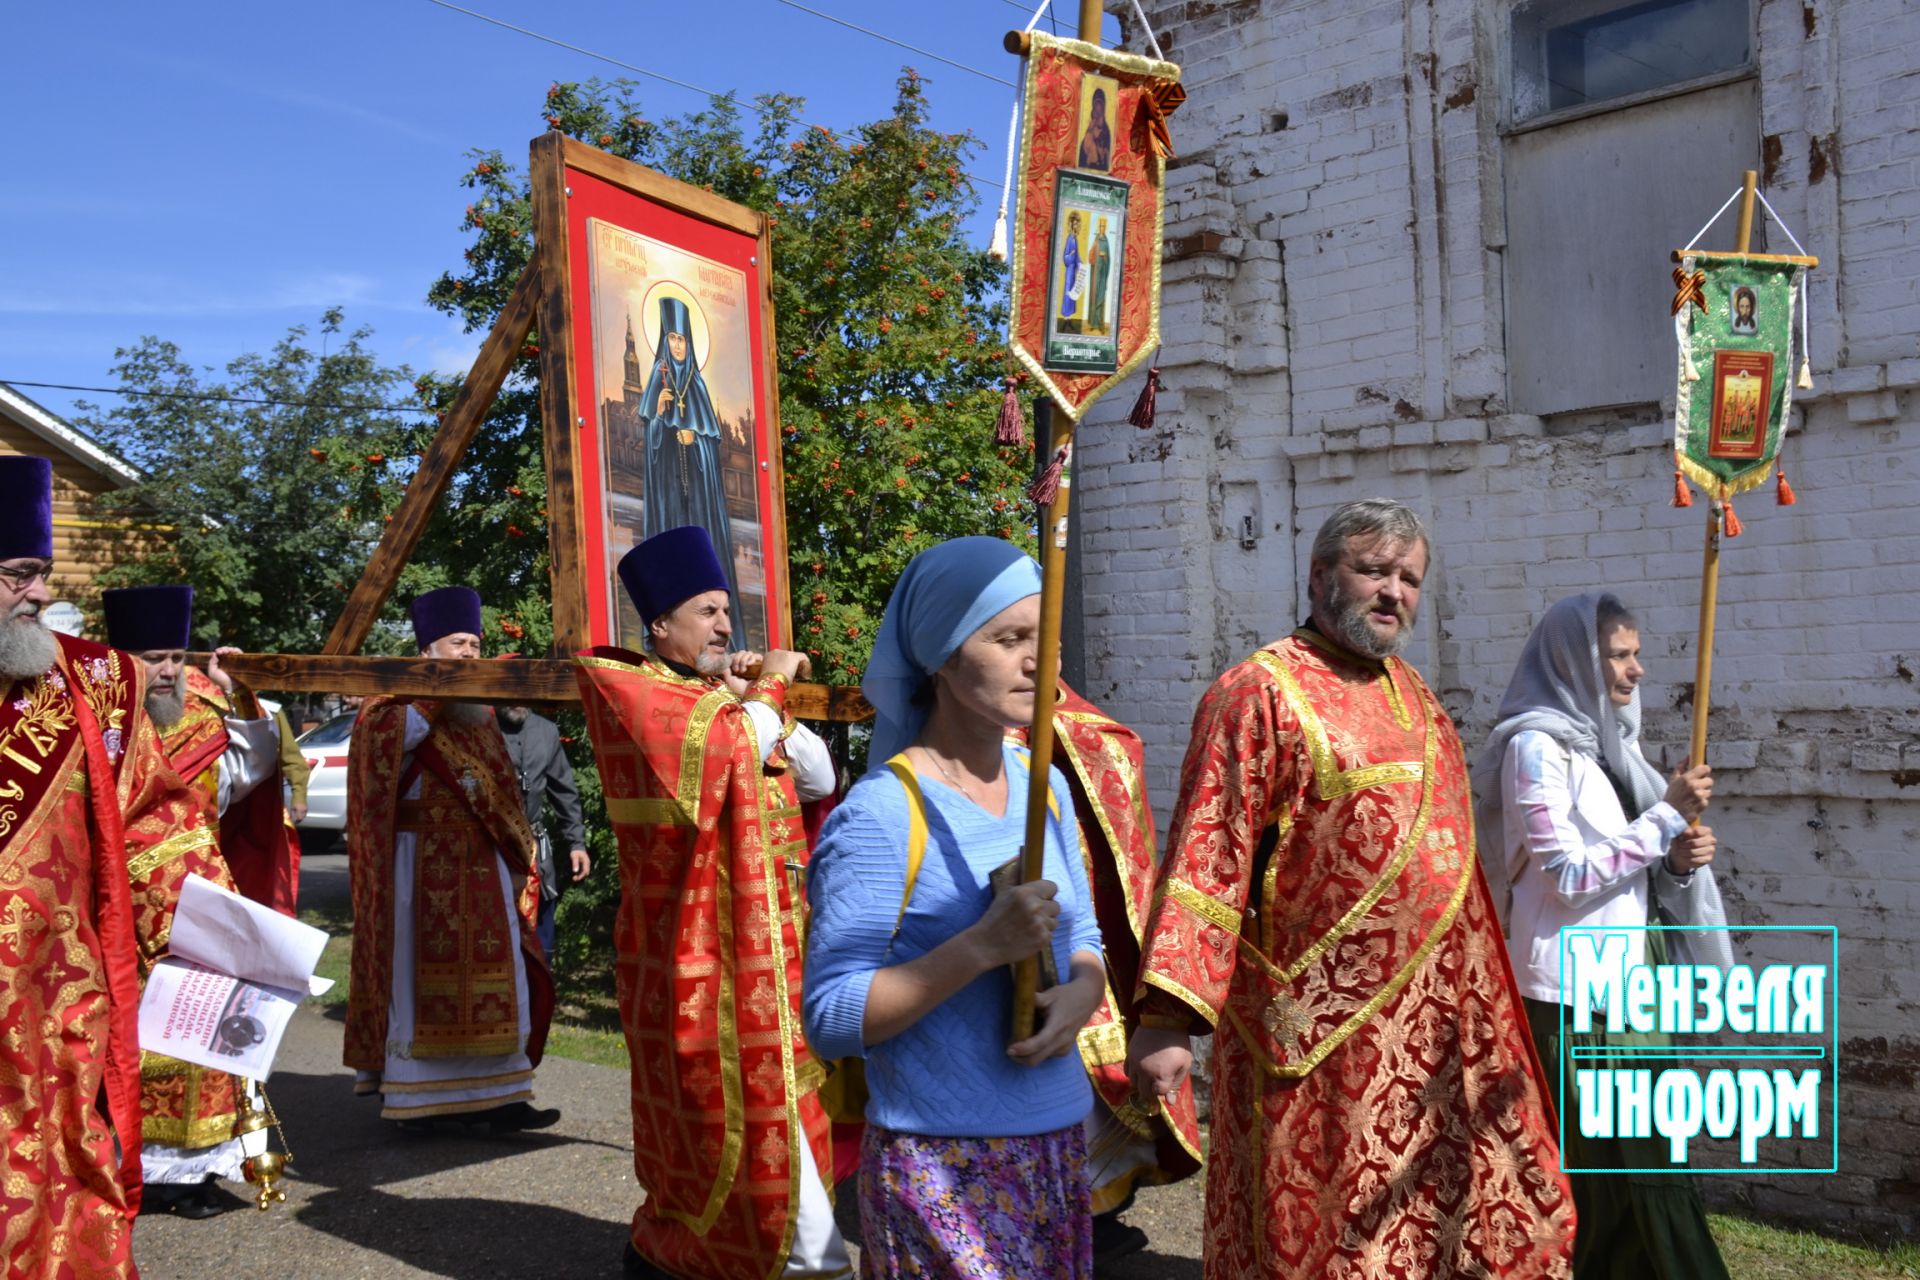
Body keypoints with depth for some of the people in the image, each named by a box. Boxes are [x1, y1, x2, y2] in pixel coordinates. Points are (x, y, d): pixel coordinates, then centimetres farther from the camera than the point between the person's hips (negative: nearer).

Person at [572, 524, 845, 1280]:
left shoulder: (731, 692, 13)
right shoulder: (627, 690, -7)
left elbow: (820, 779, 7)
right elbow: (717, 760, -22)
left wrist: (764, 698, -3)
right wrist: (768, 690, -9)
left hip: (765, 932, 7)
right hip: (699, 937, -7)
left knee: (723, 1103, 13)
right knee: (753, 1101, -2)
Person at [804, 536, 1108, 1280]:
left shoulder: (1044, 786, 4)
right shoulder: (880, 813, -17)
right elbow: (830, 1021, -19)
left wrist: (1081, 992, -9)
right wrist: (982, 946, -27)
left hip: (1058, 1143, 7)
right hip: (941, 1164, -6)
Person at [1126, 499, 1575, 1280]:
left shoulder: (1411, 694, 13)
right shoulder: (1261, 693, -12)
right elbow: (1206, 861, -18)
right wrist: (1168, 1015, -25)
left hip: (1433, 1025, 8)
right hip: (1319, 1032, -8)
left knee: (1472, 1214, 17)